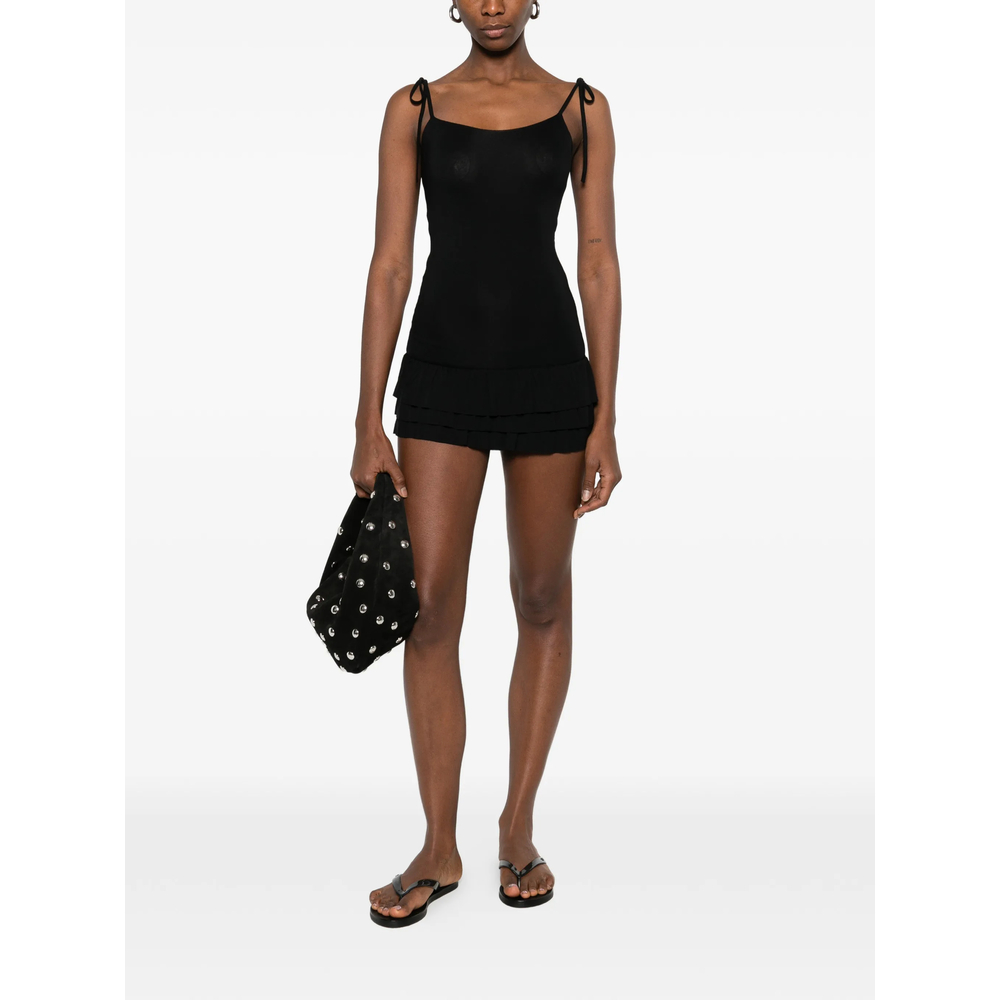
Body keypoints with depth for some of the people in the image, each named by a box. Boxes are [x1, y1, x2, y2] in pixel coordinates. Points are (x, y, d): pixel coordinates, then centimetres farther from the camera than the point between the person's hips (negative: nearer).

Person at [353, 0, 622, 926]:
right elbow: (390, 266, 2)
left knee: (542, 599, 7)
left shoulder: (582, 109, 7)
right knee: (429, 609, -3)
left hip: (548, 371, 1)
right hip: (442, 373, 0)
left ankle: (518, 826, 23)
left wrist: (605, 422, -4)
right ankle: (439, 848, 13)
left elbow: (599, 265, 2)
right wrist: (369, 421, -4)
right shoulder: (415, 110, 6)